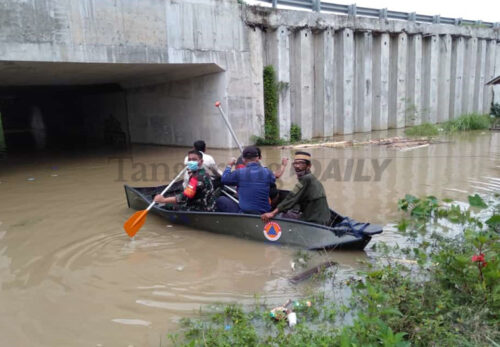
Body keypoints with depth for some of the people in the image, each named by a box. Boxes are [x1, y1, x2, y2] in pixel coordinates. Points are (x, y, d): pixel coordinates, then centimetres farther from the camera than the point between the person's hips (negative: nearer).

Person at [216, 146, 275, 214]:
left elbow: (223, 180, 8)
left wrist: (229, 165, 25)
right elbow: (273, 181, 21)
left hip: (244, 213, -3)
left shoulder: (239, 173, -8)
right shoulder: (268, 172, -2)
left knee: (221, 200, 11)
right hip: (264, 214, 3)